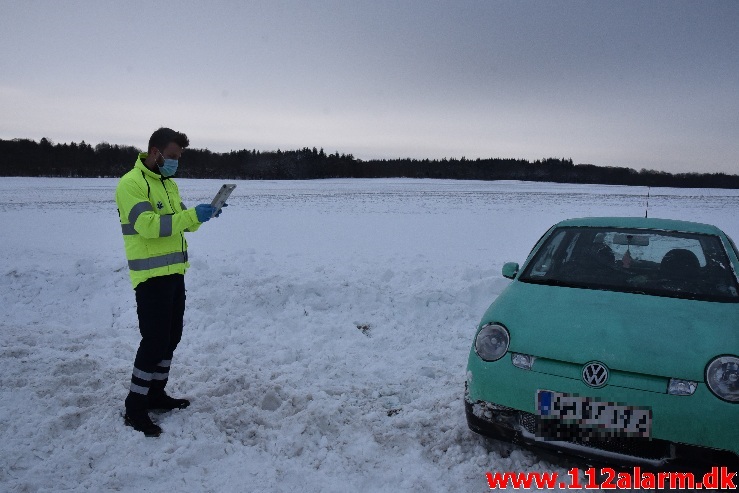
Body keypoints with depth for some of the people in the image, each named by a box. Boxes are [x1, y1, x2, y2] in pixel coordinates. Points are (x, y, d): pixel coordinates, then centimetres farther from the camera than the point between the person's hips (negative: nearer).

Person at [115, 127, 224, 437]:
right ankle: (134, 409, 6)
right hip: (150, 275, -9)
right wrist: (192, 215, -28)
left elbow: (180, 223, 15)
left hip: (174, 272, 9)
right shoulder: (131, 183, -13)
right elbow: (148, 225, -25)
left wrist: (200, 215, -5)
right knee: (154, 340, -7)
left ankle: (156, 394, 29)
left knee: (171, 336, 14)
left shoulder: (169, 183, 15)